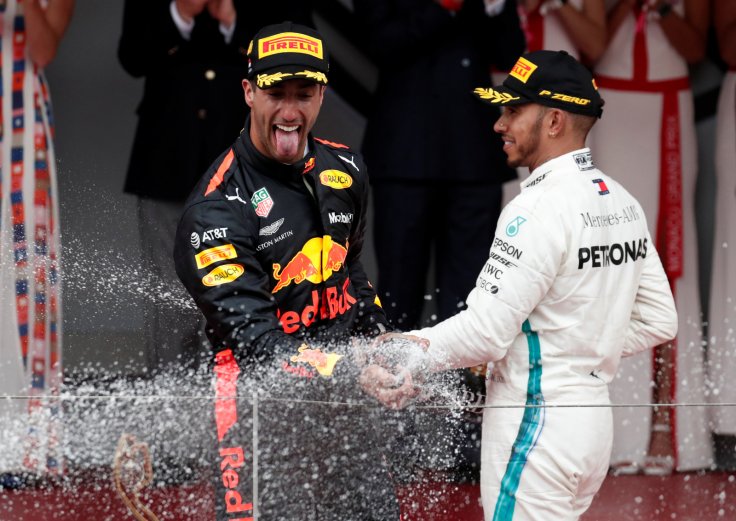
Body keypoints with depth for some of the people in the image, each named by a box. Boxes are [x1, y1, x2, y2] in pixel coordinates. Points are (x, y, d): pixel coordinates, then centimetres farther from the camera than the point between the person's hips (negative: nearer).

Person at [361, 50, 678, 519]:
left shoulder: (539, 208, -18)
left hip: (536, 424, -9)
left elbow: (486, 331, -20)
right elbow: (659, 321, 13)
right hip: (596, 420, 9)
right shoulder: (623, 203, 8)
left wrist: (405, 353, -9)